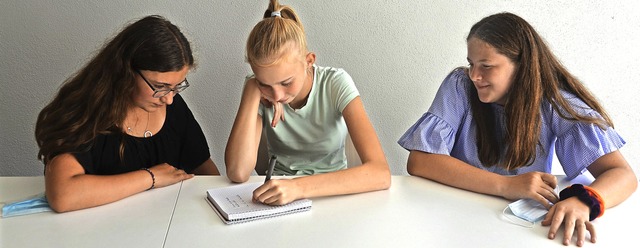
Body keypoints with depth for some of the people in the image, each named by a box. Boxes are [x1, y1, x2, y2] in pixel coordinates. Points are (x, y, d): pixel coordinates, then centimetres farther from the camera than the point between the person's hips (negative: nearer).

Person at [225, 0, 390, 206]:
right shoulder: (259, 89, -11)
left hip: (333, 194, -1)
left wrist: (300, 187, -37)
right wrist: (253, 90, -24)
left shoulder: (336, 83, -17)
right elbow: (237, 173, -23)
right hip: (279, 198, 1)